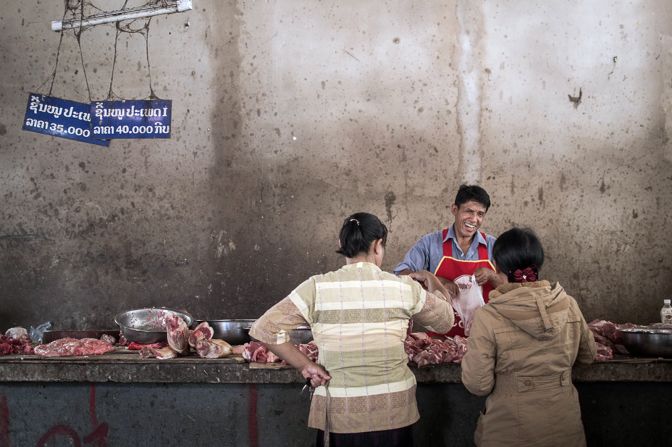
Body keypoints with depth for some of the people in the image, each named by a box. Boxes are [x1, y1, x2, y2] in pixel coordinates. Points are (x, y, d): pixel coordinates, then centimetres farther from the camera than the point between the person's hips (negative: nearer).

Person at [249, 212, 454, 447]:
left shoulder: (317, 288, -9)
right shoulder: (404, 287, -6)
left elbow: (263, 329, -10)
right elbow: (445, 320, 11)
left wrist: (305, 365, -3)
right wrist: (433, 283, 28)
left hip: (341, 415, -1)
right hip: (394, 412, 1)